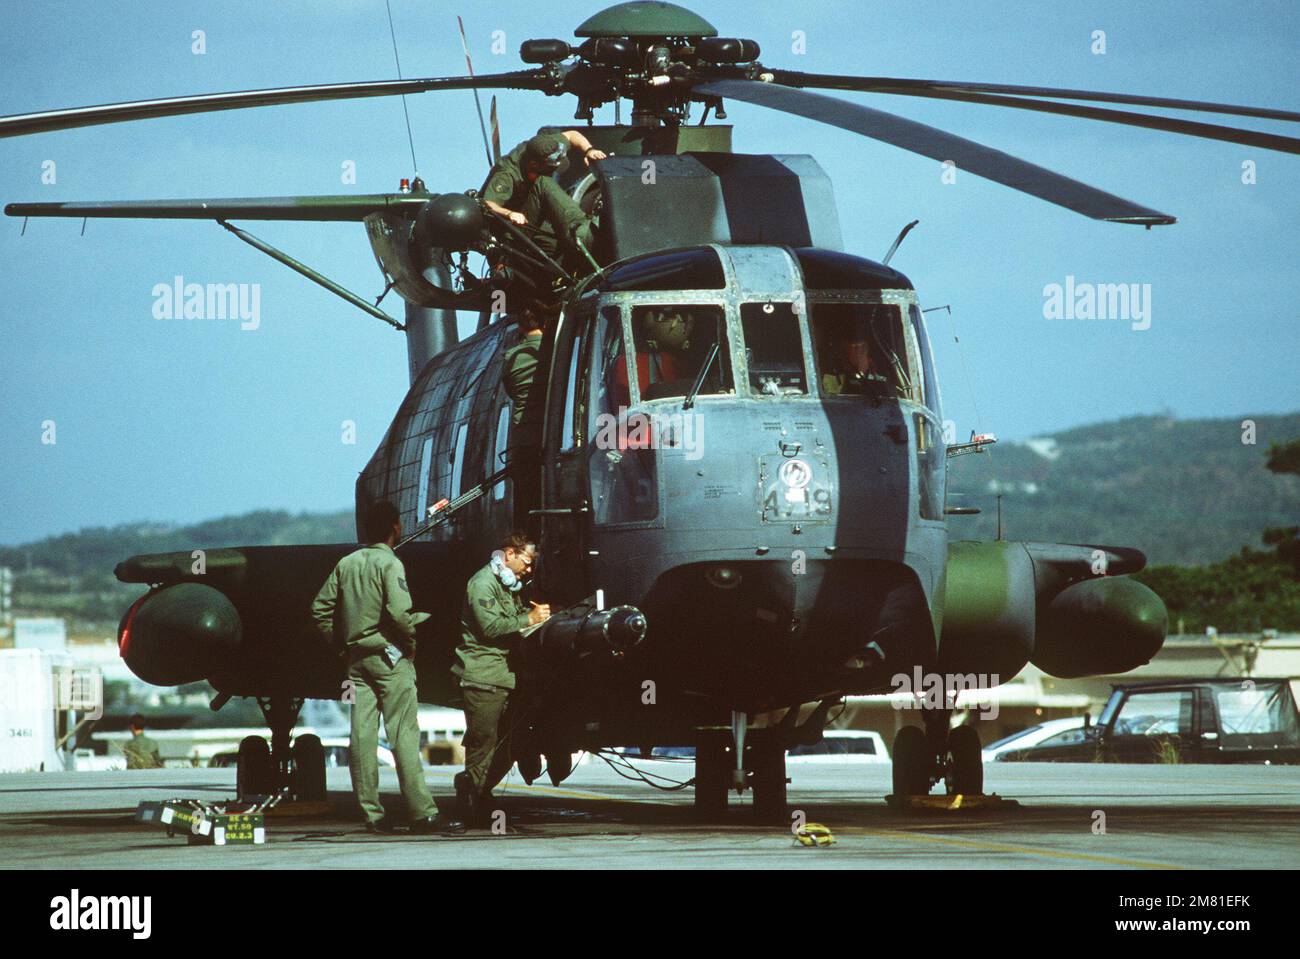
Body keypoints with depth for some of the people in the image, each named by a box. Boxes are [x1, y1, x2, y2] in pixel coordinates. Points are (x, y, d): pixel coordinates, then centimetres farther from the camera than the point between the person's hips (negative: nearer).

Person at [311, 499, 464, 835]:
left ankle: (372, 813, 5)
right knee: (404, 734, -8)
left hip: (357, 657, 7)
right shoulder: (389, 564, -10)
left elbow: (321, 609, 11)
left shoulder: (347, 563, 10)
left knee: (362, 734, 4)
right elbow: (399, 613, -22)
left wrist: (342, 642, 16)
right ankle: (422, 813, -10)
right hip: (389, 656, -6)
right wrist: (416, 635, -6)